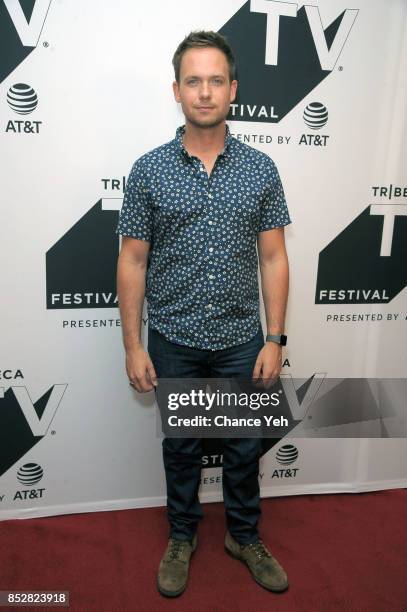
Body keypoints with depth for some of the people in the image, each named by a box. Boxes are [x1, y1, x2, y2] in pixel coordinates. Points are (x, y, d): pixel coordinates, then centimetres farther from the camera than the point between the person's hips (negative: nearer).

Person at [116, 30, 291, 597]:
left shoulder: (261, 169, -2)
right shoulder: (148, 171, -5)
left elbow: (273, 258, -1)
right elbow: (132, 262, -3)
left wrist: (275, 340, -5)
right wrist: (133, 346, -5)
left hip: (241, 342, 1)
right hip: (174, 343, 0)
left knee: (244, 448, 15)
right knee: (180, 447, 16)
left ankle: (245, 536, 39)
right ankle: (182, 538, 39)